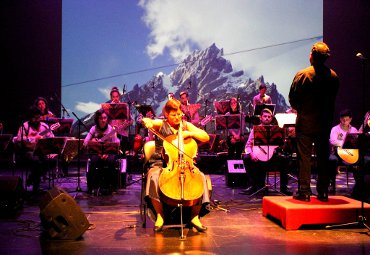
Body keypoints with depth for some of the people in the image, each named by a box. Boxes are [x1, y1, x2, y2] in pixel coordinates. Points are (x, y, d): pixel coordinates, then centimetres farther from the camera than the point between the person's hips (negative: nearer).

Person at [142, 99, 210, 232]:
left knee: (201, 177, -25)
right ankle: (160, 215, -13)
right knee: (154, 178, -34)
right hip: (161, 163, -2)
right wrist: (147, 122, -38)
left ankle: (194, 216, -9)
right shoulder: (161, 124, 5)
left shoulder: (186, 125, 11)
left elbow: (206, 137, 4)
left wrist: (190, 133, -12)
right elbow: (145, 120, -13)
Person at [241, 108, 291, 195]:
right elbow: (248, 145, -2)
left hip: (272, 156, 1)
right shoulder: (255, 129, 4)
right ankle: (253, 186, -14)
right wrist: (251, 153, -21)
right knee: (246, 158, -28)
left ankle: (283, 187, -13)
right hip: (257, 157, 0)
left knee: (284, 159, -26)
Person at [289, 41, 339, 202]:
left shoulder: (302, 75, -13)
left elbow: (292, 98, -8)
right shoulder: (333, 76, -1)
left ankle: (304, 192, 6)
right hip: (325, 123, 4)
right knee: (323, 157, 11)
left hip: (305, 122, -3)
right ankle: (323, 192, 16)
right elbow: (333, 100, 6)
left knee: (304, 157, 3)